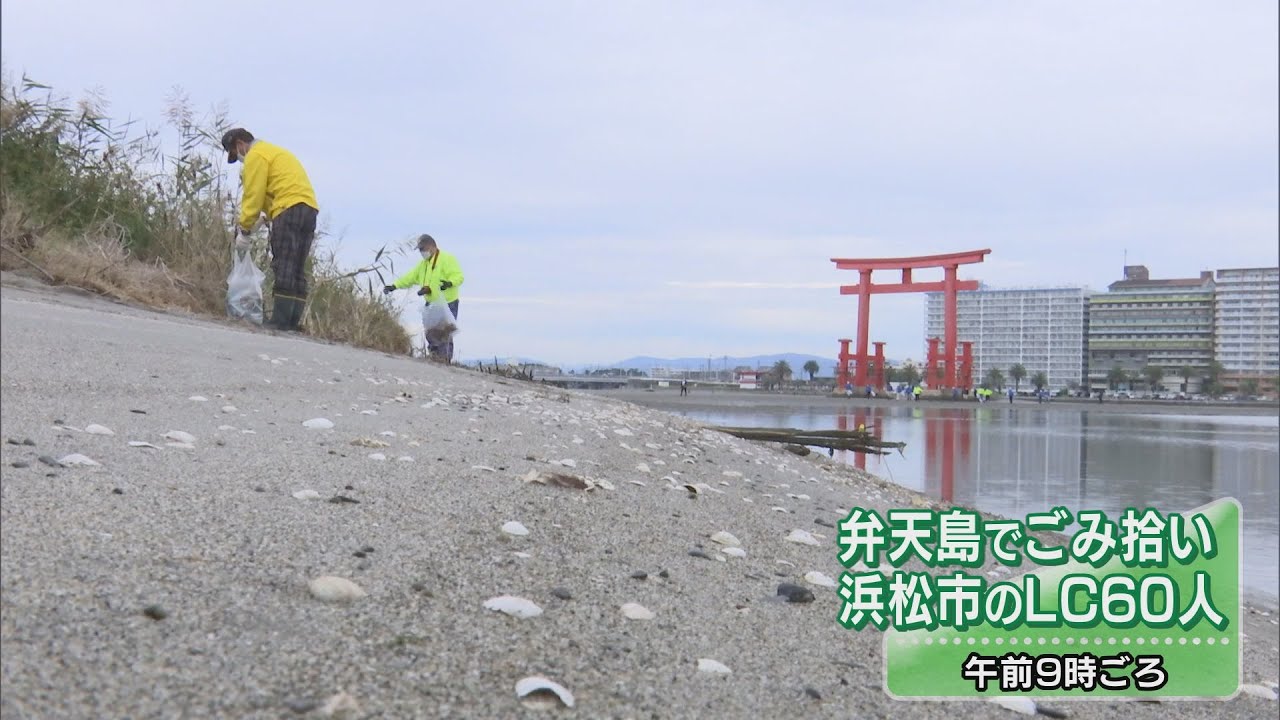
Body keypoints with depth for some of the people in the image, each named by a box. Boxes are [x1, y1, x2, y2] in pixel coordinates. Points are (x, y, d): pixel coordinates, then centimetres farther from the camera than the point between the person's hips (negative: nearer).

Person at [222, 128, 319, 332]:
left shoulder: (256, 155, 2)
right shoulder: (275, 152, 31)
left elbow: (253, 196, -4)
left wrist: (243, 230, 2)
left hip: (289, 208, -9)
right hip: (309, 208, 9)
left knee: (283, 267, -11)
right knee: (297, 270, 6)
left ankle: (280, 322, -15)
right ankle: (293, 322, 3)